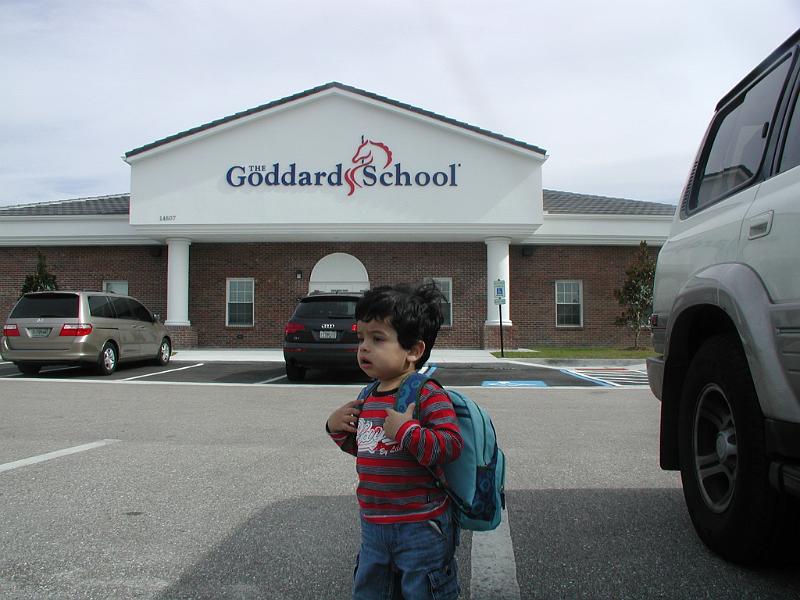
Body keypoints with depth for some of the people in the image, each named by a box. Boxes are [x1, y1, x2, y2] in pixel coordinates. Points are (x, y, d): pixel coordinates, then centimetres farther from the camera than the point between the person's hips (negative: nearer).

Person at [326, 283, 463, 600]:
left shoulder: (428, 395, -17)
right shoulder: (368, 398, 7)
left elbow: (451, 445, -25)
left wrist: (407, 430, -33)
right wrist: (337, 429, 4)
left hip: (421, 526, -7)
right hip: (373, 523, 8)